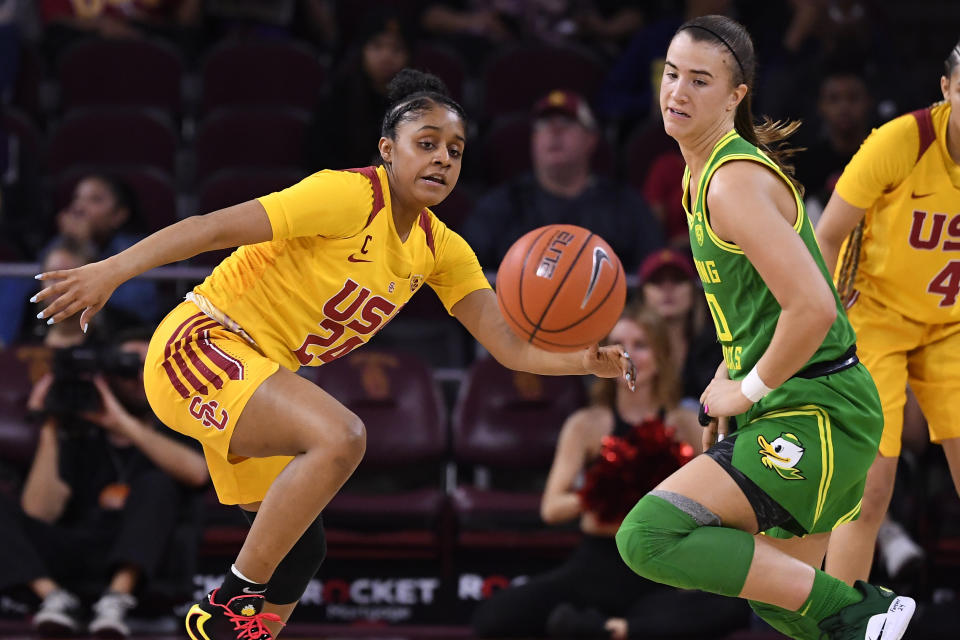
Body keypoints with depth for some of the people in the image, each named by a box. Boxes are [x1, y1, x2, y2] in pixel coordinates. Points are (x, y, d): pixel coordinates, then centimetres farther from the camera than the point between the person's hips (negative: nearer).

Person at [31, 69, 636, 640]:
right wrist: (112, 270, -31)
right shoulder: (351, 197, -19)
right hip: (198, 344, -9)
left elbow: (510, 346, 1)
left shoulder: (443, 251, 5)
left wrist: (585, 360, -19)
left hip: (257, 378, 9)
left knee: (302, 548, 10)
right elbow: (215, 227, -24)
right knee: (340, 436, -30)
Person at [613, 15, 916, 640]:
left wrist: (747, 392, -15)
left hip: (817, 413, -10)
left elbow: (814, 307, -27)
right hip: (802, 413, 10)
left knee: (649, 537, -20)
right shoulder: (703, 172, 13)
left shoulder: (734, 182, -18)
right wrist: (727, 383, 16)